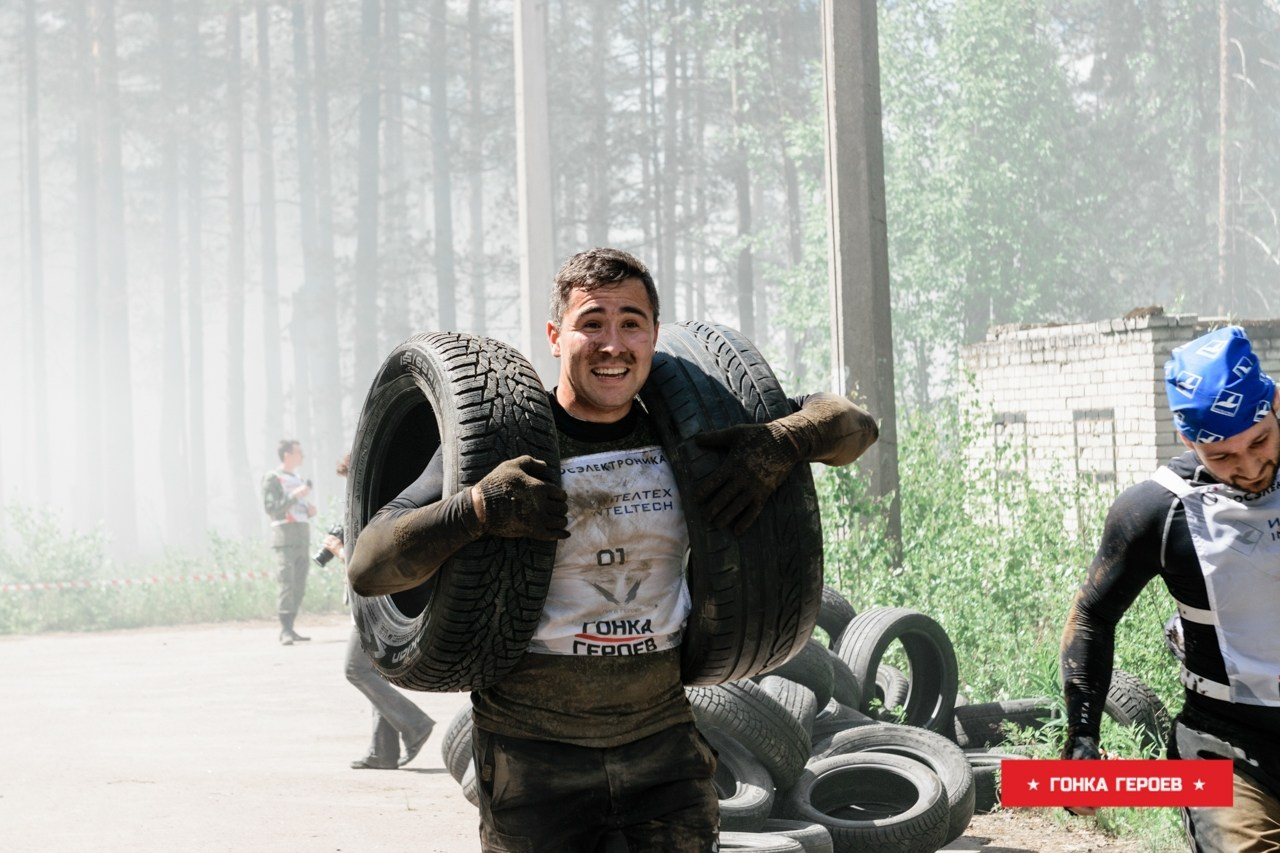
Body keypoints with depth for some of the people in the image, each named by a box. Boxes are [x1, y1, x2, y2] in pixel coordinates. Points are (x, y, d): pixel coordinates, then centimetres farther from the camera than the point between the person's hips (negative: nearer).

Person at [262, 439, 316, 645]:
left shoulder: (299, 479, 23)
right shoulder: (272, 478, 0)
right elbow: (271, 508, -10)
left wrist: (310, 510, 8)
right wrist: (294, 496, -17)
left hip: (303, 536, 8)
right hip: (286, 535, -8)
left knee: (299, 587, 4)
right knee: (287, 583, -14)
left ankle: (290, 628, 8)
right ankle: (285, 632, -18)